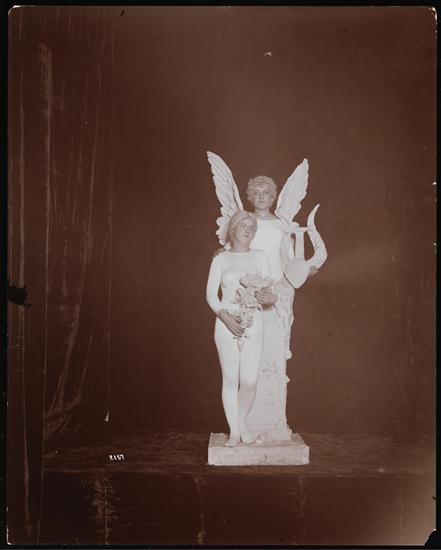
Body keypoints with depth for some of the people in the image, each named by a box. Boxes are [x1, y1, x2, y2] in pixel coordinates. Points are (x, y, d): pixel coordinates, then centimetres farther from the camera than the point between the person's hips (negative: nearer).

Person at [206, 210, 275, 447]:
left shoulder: (259, 256, 12)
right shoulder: (221, 258, 7)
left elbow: (269, 290, 8)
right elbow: (211, 293, 1)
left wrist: (269, 297, -17)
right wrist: (225, 318, -13)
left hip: (253, 323, 1)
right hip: (226, 322, -1)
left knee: (249, 380, -4)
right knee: (230, 378, 1)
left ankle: (242, 422, 23)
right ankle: (234, 431, 15)